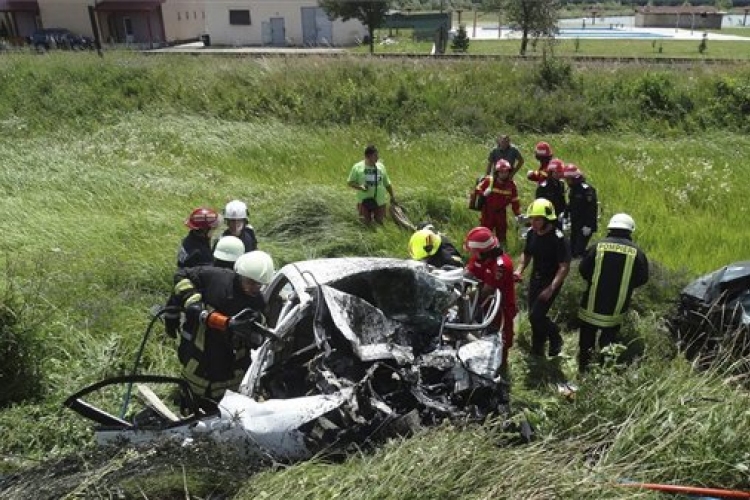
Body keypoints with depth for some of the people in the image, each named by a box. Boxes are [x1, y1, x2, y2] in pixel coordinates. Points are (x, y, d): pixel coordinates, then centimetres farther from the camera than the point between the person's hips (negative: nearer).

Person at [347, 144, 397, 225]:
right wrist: (359, 187, -20)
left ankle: (375, 215, 39)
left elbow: (387, 184, 14)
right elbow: (350, 183, -3)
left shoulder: (381, 166, 5)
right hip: (364, 201, -2)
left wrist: (392, 196, 15)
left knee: (379, 221, 6)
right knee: (366, 222, 0)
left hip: (379, 201, 3)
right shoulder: (357, 167, -6)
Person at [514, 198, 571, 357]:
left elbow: (564, 267, -23)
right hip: (535, 279, 7)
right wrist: (519, 270, -7)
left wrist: (551, 288, -31)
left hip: (552, 281, -6)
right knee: (534, 315, 14)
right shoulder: (531, 233, -4)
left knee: (536, 315, -12)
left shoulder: (558, 239, -23)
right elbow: (526, 255, 11)